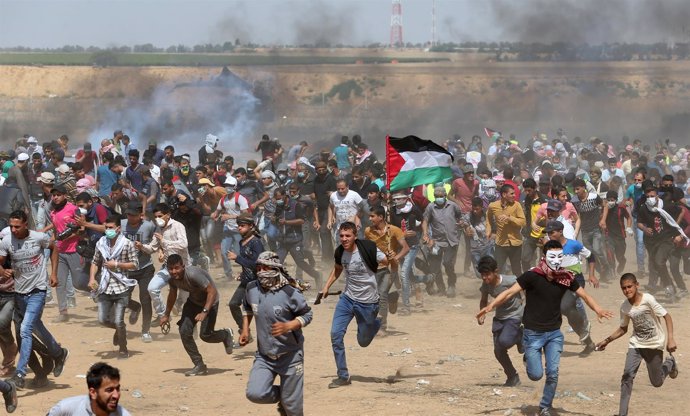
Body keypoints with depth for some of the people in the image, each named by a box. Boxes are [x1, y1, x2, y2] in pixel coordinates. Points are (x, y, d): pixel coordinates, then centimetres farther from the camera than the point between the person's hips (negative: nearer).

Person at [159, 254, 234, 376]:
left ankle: (226, 334, 24)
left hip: (209, 301, -7)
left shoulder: (193, 274, -36)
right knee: (184, 332, -7)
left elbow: (212, 291, -34)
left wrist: (204, 312, -42)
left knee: (205, 335, -11)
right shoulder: (173, 278, -13)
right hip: (193, 301, 7)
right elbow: (172, 294, 10)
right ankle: (199, 366, 3)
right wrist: (166, 315, 18)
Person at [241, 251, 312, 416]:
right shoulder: (252, 288, -4)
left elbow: (307, 314, -8)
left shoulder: (289, 293, -18)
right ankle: (282, 396, 18)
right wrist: (245, 330, 8)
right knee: (255, 393, -15)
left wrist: (287, 326, -25)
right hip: (264, 355, 4)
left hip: (289, 355, -4)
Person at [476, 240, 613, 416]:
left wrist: (598, 310, -17)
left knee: (553, 373, -3)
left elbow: (584, 295, 1)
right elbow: (510, 292, -17)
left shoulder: (566, 278, -4)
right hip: (533, 333, -3)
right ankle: (528, 358, 32)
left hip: (554, 333, 3)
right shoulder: (532, 276, -16)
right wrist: (490, 306, -31)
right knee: (536, 375, -3)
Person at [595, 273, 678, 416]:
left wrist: (670, 338, -25)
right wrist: (607, 340, 2)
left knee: (657, 382, 9)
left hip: (654, 345, -3)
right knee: (627, 375, -16)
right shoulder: (624, 307, -5)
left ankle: (670, 363, 42)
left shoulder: (648, 299, -21)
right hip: (636, 344, 3)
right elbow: (623, 329, 11)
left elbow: (667, 316, -17)